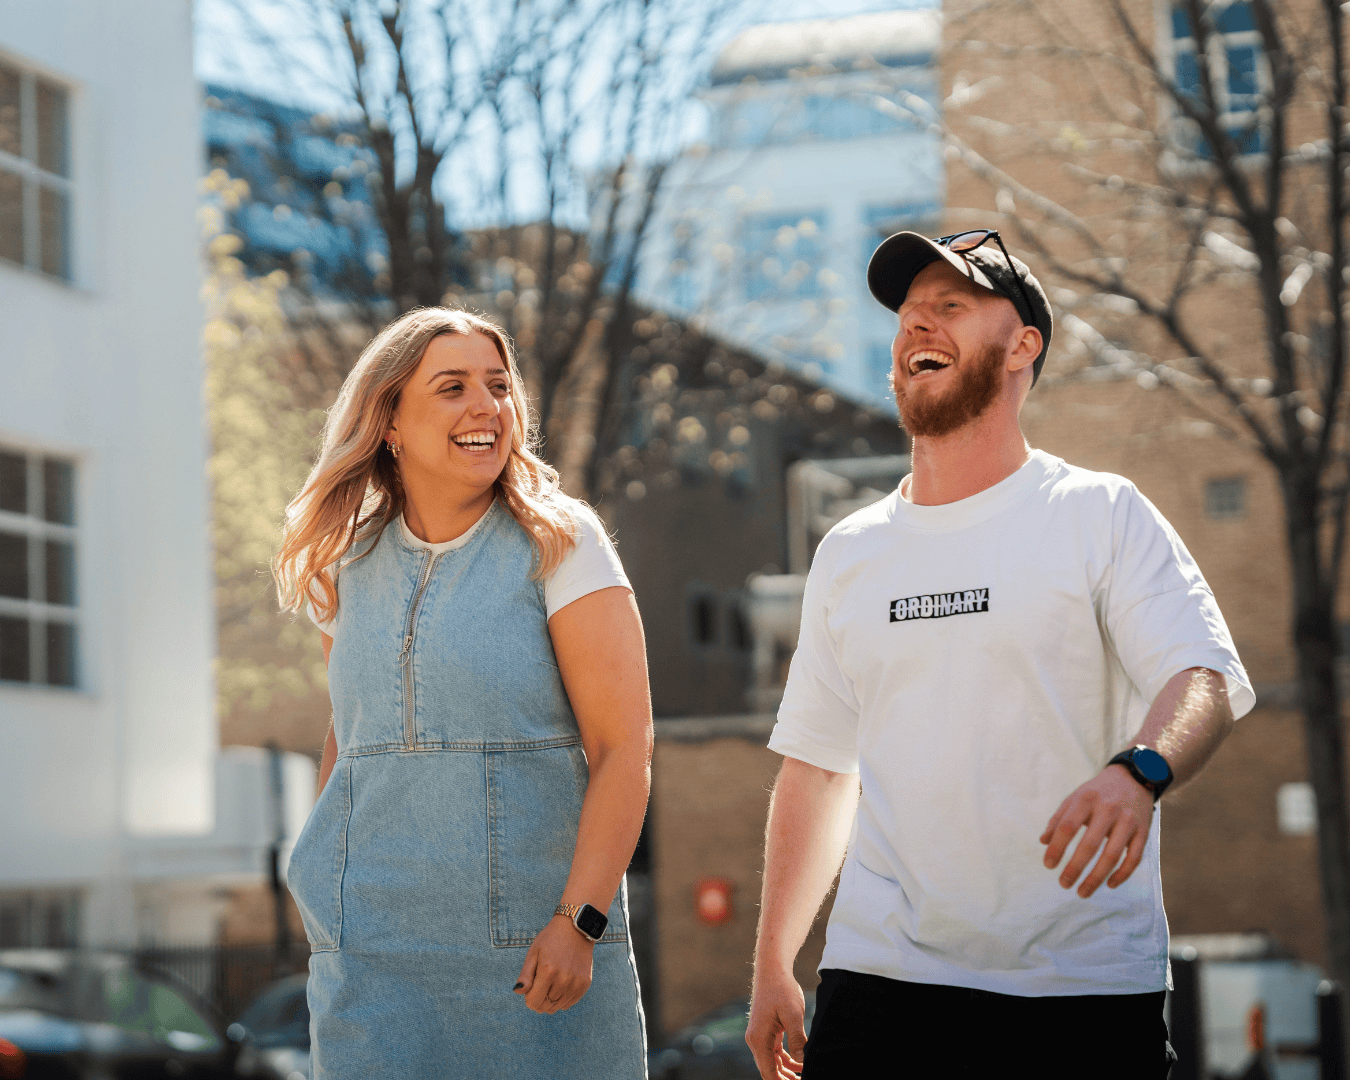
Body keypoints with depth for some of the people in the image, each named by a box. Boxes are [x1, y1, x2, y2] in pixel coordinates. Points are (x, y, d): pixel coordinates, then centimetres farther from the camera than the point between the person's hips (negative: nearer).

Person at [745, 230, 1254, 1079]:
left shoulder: (1102, 516, 0)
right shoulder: (848, 553, 13)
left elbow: (1208, 677, -13)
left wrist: (1138, 771, -35)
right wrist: (773, 967, 11)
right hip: (879, 980, 3)